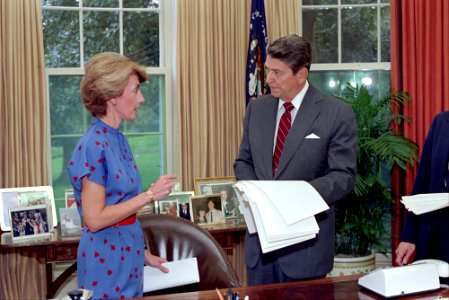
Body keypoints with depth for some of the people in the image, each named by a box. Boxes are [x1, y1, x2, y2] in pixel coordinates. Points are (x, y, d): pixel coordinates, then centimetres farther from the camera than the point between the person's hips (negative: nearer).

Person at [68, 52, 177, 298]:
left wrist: (141, 253, 15)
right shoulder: (94, 146, -19)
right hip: (106, 259, -8)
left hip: (127, 254, 8)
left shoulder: (118, 139, 7)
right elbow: (95, 219, -20)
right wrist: (150, 195, -19)